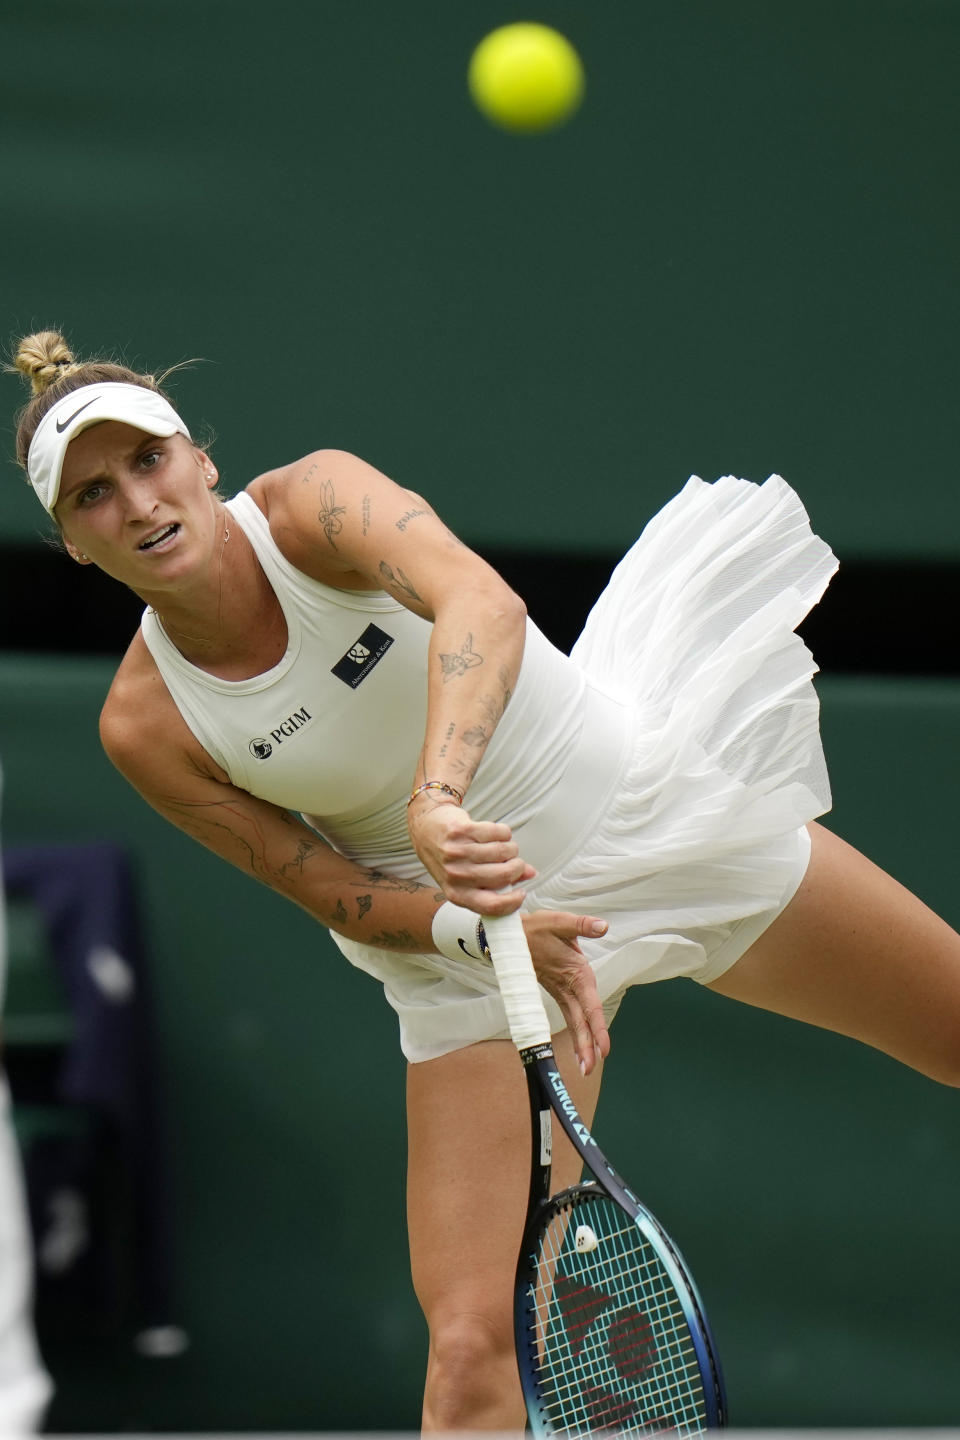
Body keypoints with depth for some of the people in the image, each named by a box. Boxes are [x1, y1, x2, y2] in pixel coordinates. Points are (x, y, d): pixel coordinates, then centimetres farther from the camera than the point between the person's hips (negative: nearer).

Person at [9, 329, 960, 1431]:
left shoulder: (312, 500, -20)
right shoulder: (145, 728, -15)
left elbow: (481, 603, -41)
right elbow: (340, 898, -8)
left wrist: (437, 798, -57)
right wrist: (486, 929, -27)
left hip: (651, 804, 0)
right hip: (467, 957, 0)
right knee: (476, 1350, -12)